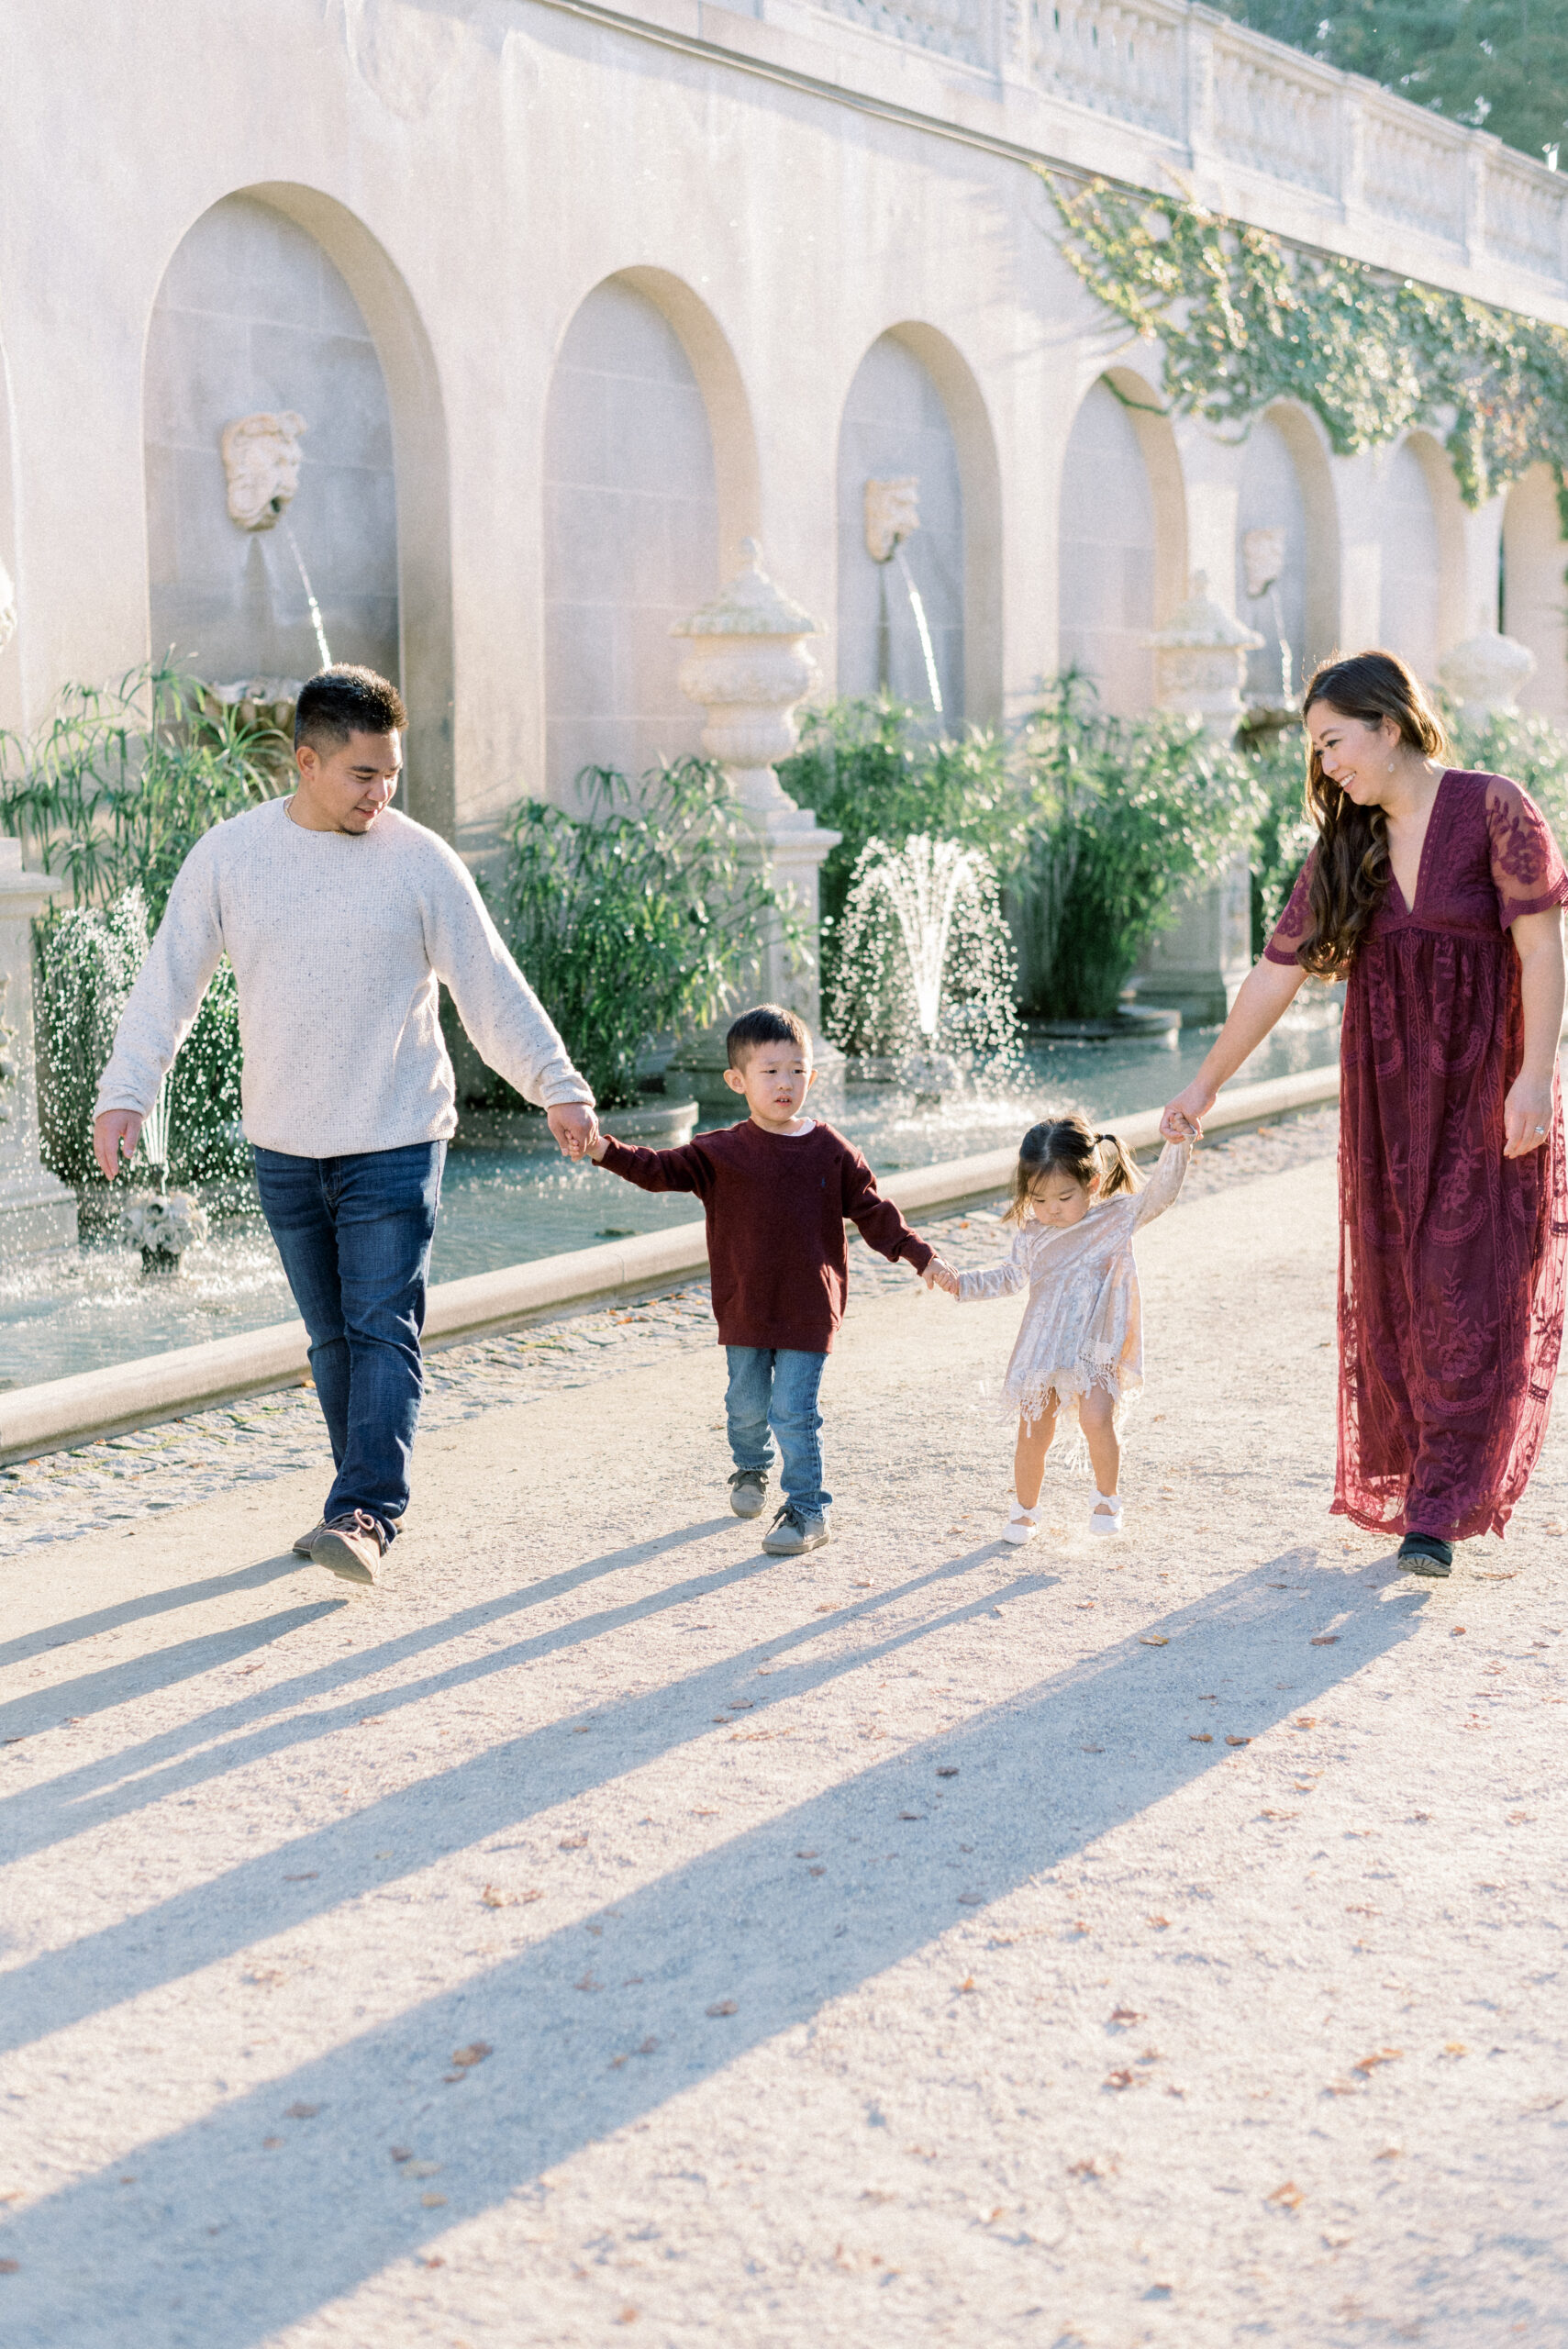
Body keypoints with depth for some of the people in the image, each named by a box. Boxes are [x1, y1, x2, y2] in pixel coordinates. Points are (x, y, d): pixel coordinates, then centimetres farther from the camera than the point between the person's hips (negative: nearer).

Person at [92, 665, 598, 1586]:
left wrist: (557, 1085, -2)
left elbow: (491, 985, 0)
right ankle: (373, 1500, 22)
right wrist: (125, 1092, -6)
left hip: (397, 1140, -3)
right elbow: (170, 981, 2)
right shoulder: (229, 854, 0)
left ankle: (365, 1516, -11)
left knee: (384, 1332, -9)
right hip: (285, 1147, 3)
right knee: (333, 1337, 10)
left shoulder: (420, 860, -5)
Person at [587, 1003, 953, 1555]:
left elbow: (872, 1211, 6)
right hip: (744, 1308, 2)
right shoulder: (722, 1153, -4)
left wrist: (920, 1255, 1)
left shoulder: (831, 1151, -1)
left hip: (809, 1310, -2)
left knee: (794, 1413, -5)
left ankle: (808, 1511, 7)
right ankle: (751, 1471, 44)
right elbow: (662, 1169, -11)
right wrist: (606, 1151, -27)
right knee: (747, 1406, 15)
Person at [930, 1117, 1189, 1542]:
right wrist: (962, 1283, 7)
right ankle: (1024, 1510, 28)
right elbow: (1011, 1276, 16)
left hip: (1099, 1349, -3)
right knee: (1033, 1432, 5)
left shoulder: (1117, 1217, -7)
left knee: (1097, 1419, -22)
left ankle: (1108, 1497, 3)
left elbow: (1158, 1192, -19)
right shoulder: (1034, 1236, 2)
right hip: (1044, 1347, 3)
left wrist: (1178, 1144, -33)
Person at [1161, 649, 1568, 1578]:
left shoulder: (1494, 809, -9)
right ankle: (1409, 1476, 21)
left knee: (1468, 1292, -6)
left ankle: (1439, 1511, -3)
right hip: (1387, 1101, 5)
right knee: (1394, 1294, 7)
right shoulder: (1347, 847, 7)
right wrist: (1206, 1084, 14)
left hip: (1488, 1096, -5)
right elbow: (1278, 970, 11)